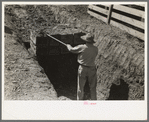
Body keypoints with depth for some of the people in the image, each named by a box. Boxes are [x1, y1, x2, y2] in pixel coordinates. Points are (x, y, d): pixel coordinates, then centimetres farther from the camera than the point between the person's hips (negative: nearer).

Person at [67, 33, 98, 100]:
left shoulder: (82, 47, -14)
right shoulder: (95, 49, -5)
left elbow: (72, 50, -1)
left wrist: (68, 46, 22)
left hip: (83, 69, -2)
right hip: (92, 69, 2)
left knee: (80, 87, 11)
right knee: (93, 87, 12)